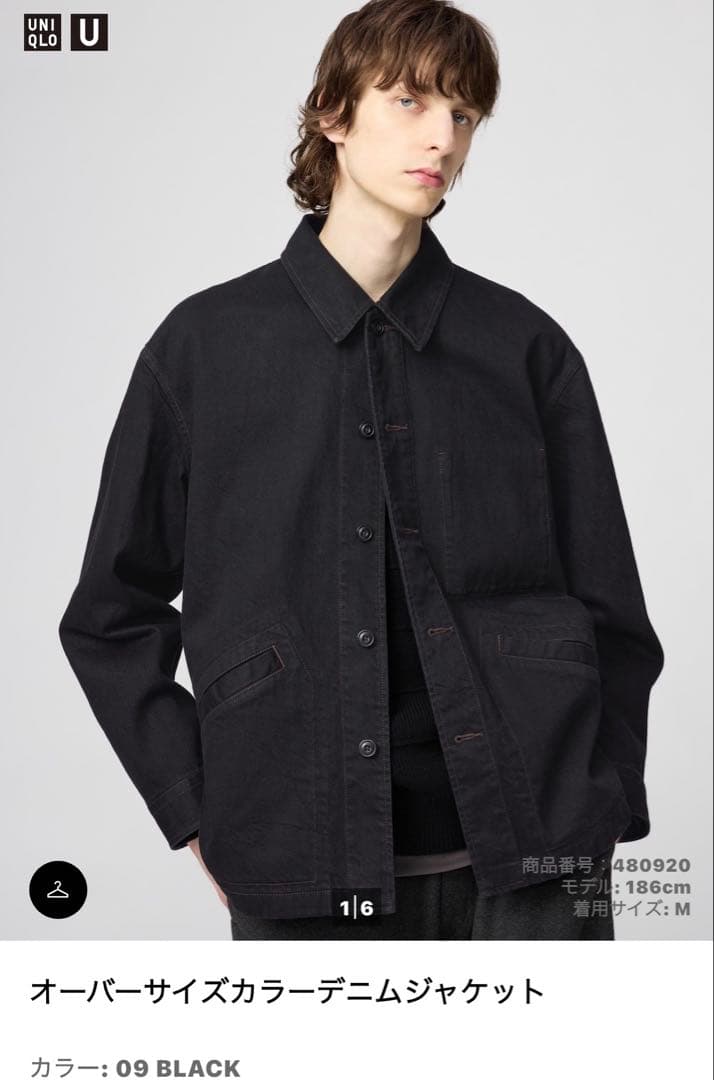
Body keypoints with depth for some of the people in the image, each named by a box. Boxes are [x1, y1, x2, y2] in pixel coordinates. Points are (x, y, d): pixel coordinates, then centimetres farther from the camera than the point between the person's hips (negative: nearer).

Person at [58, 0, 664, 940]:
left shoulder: (527, 347, 6)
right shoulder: (205, 345, 3)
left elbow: (611, 616, 9)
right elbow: (112, 616, 9)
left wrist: (595, 820, 2)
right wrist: (198, 814, 2)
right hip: (302, 868, 0)